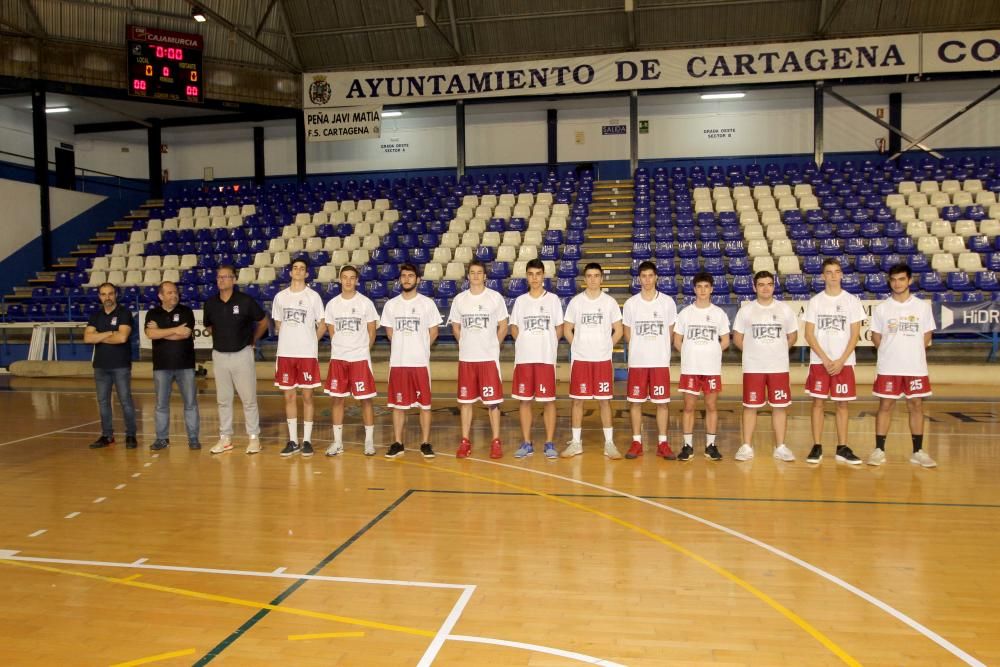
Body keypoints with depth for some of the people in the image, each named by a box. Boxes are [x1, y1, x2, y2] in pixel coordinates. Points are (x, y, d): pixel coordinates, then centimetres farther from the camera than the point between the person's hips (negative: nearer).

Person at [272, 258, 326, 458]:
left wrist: (309, 342, 3)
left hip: (308, 354, -3)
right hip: (285, 353, 3)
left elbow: (322, 325, 4)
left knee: (307, 396, 2)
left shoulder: (313, 296, 0)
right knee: (289, 396, 6)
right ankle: (293, 441, 14)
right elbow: (278, 324, 17)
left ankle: (307, 440, 9)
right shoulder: (280, 296, 8)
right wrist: (290, 340, 9)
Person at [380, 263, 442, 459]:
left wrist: (419, 348, 5)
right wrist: (402, 348, 8)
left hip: (421, 362, -2)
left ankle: (426, 444, 11)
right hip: (397, 362, 2)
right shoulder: (391, 304, 7)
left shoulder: (427, 303, 0)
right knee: (398, 404, 6)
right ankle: (397, 443, 16)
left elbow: (433, 332, 5)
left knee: (425, 403, 2)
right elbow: (390, 332, 15)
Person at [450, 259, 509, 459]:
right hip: (466, 358, 3)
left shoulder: (495, 297, -1)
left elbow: (503, 326, 4)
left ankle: (496, 442, 9)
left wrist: (492, 345, 3)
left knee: (492, 401, 0)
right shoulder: (459, 299, 6)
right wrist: (467, 345, 9)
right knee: (465, 400, 6)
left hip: (489, 357, -2)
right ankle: (465, 441, 15)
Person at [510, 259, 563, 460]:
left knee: (548, 400, 1)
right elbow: (514, 328, 13)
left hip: (547, 358, -2)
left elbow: (559, 329, 7)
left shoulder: (553, 299, 4)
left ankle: (549, 443, 10)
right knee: (524, 400, 5)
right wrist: (526, 343, 1)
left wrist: (547, 345, -1)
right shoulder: (520, 300, 8)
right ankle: (526, 443, 14)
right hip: (523, 358, 2)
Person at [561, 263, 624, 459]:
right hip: (580, 359, 1)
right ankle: (576, 442, 13)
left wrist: (605, 347, 2)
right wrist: (579, 347, 2)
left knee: (605, 400, 3)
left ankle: (609, 443, 11)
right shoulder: (576, 301, 3)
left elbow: (618, 331, 7)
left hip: (603, 359, 0)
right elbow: (567, 329, 8)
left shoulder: (610, 302, 2)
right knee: (577, 400, 3)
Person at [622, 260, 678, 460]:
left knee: (662, 402, 3)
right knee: (635, 401, 3)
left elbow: (670, 333, 9)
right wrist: (640, 348, 9)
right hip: (637, 361, 0)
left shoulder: (667, 302, 1)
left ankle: (662, 443, 13)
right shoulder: (631, 303, 2)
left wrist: (659, 349, 8)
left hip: (661, 361, 0)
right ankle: (636, 442, 13)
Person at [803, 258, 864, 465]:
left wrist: (841, 361, -9)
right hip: (819, 361, 0)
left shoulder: (852, 300, 3)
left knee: (842, 403, 5)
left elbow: (855, 334, 0)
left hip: (844, 362, 0)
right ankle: (817, 447, 7)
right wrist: (825, 359, -9)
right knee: (818, 402, 1)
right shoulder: (815, 301, 3)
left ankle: (842, 448, 12)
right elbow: (809, 334, 0)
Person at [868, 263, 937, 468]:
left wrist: (911, 353, 3)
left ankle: (918, 451, 15)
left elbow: (927, 336, 8)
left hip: (916, 367, 1)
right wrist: (891, 353, 3)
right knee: (885, 406, 2)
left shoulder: (922, 306, 3)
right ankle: (879, 450, 7)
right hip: (888, 367, -1)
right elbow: (876, 336, 7)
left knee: (916, 406, 5)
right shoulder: (881, 308, 2)